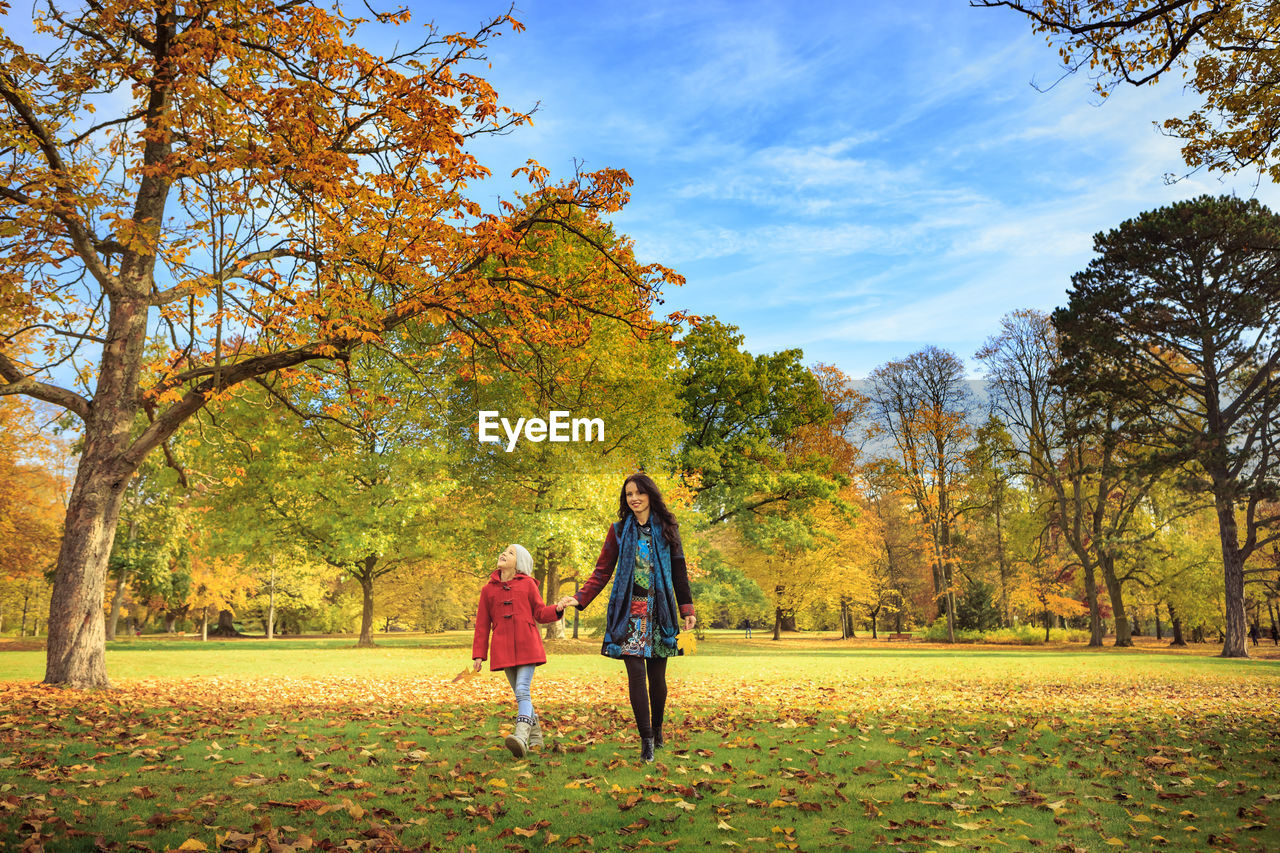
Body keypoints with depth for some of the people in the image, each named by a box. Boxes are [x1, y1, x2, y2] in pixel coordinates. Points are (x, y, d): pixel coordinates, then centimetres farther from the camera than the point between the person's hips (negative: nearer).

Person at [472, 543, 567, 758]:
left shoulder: (528, 584, 6)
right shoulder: (488, 590, 11)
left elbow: (540, 613, 8)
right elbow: (482, 625, 12)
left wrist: (557, 609, -12)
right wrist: (478, 654, 9)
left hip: (527, 646, -3)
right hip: (503, 649, 3)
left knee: (523, 691, -16)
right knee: (520, 694, 7)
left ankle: (521, 737, -30)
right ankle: (535, 736, 22)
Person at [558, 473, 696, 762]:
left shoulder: (667, 528, 9)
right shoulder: (619, 531, 8)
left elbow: (679, 572, 11)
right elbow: (602, 572, 6)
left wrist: (687, 609, 5)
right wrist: (579, 598, -8)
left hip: (659, 611, 1)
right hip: (630, 611, -1)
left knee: (657, 676, 2)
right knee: (636, 673, -9)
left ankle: (657, 730, 23)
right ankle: (646, 739, -2)